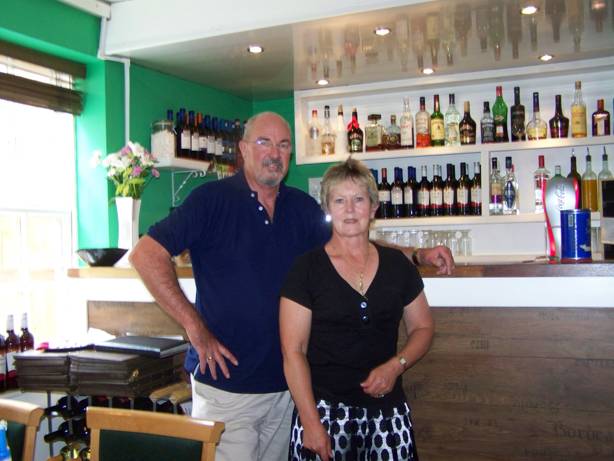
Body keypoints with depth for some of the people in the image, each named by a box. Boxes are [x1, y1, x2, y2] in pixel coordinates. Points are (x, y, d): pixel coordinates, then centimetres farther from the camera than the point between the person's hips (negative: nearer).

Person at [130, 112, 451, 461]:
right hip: (226, 381, -5)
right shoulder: (213, 199, -9)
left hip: (286, 381, 5)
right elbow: (147, 255, -15)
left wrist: (419, 255, 4)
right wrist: (196, 328, -18)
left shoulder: (302, 207, 7)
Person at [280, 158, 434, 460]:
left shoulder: (398, 264, 5)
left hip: (388, 410, 3)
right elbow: (293, 352, -7)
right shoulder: (306, 269, -6)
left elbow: (422, 327, 13)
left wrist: (396, 365, -6)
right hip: (325, 409, -3)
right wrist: (311, 423, -12)